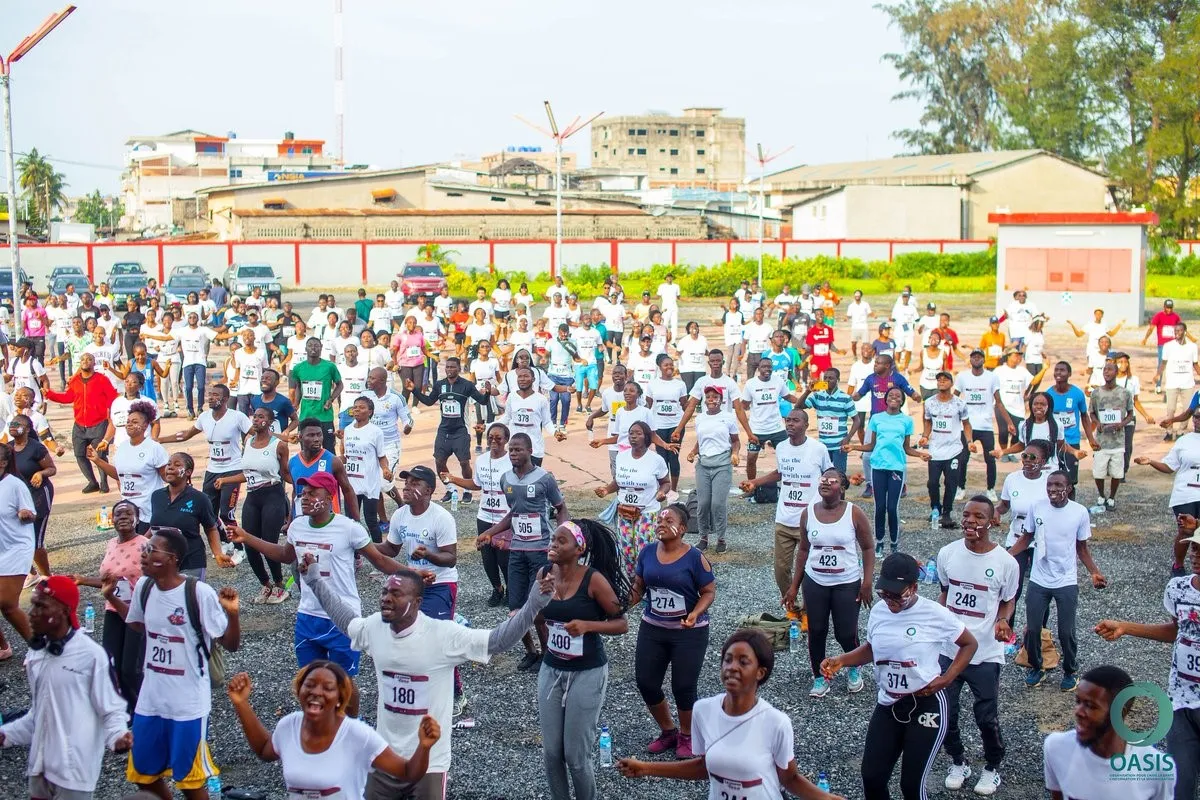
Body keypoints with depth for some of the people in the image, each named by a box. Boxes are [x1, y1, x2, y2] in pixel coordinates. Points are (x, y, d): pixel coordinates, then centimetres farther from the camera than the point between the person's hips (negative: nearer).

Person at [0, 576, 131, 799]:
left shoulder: (92, 655, -15)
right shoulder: (35, 654, 7)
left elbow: (111, 708, -11)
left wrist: (117, 737, -29)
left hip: (74, 767, -7)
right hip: (40, 763, 7)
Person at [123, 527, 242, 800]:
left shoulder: (200, 593, -19)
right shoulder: (143, 587, 0)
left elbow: (231, 644, -15)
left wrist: (232, 613, -31)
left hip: (189, 703, -6)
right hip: (150, 700, 7)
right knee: (143, 773, 18)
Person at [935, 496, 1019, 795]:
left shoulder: (1006, 562, -13)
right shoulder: (947, 553, -5)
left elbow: (1008, 601, 1)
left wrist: (1002, 621, -19)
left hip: (986, 654, -3)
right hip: (948, 649, 3)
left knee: (987, 717, 5)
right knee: (945, 713, 10)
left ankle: (992, 767, 32)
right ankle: (958, 762, 35)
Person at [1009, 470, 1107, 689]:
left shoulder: (1080, 512, -10)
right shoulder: (1037, 508, -7)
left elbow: (1082, 548, 1)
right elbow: (1025, 539, 5)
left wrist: (1095, 572, -14)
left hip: (1066, 582, -2)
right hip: (1038, 581, 2)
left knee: (1066, 632, 4)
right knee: (1032, 629, 7)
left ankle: (1070, 672, 28)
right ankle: (1035, 668, 30)